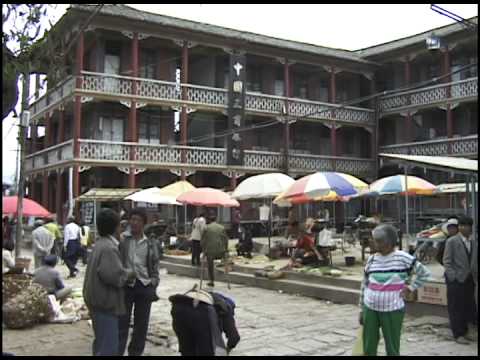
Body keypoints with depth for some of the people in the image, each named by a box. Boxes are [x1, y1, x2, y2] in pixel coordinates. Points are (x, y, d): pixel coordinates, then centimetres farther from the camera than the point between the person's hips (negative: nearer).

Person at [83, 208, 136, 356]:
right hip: (105, 302, -11)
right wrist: (130, 274, -12)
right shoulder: (109, 248, -20)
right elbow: (113, 275, -29)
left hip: (98, 301, 11)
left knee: (100, 343, 23)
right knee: (108, 348, -7)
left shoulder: (100, 244, 12)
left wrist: (125, 272, 11)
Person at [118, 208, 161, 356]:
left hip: (144, 286, 3)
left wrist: (153, 285, 3)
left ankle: (135, 352, 25)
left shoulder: (151, 243, 7)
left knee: (141, 323, 10)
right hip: (125, 285, -3)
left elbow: (155, 266, 11)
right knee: (122, 322, -1)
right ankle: (117, 352, 7)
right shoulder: (122, 239, -1)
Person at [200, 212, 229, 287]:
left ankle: (212, 281, 20)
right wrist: (225, 249, 16)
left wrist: (203, 250, 9)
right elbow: (225, 240, 4)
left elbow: (203, 241, -3)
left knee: (210, 266, 18)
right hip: (221, 253, 1)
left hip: (210, 252, -1)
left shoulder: (207, 228, -4)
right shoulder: (222, 227, 1)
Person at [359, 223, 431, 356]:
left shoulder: (402, 258, -8)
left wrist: (410, 288, -6)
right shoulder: (372, 259, 3)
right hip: (370, 309, 4)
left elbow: (425, 273, -1)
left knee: (392, 349, 6)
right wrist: (362, 309, 11)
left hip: (393, 311, -3)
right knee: (368, 349, 10)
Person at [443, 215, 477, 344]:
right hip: (456, 280, -5)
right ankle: (458, 334, 11)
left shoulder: (472, 241, 8)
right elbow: (447, 262, -8)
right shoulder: (452, 241, -7)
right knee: (456, 308, 2)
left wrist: (473, 277, 5)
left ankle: (464, 331, 26)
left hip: (468, 280, 5)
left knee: (468, 307, 11)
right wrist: (453, 278, -14)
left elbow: (473, 260, 13)